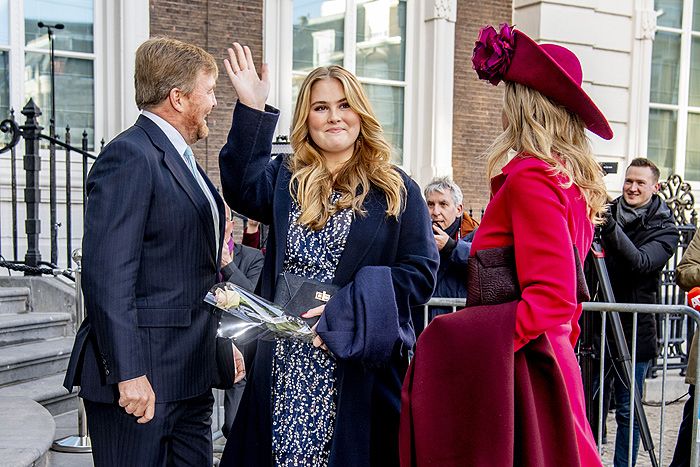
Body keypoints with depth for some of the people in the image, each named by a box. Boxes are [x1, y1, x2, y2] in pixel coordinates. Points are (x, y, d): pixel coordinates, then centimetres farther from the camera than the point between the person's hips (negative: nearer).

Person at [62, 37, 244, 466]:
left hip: (191, 376, 9)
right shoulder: (130, 156, -13)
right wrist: (129, 373, -22)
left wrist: (217, 343, 19)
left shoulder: (180, 158, 17)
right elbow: (107, 276, -20)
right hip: (141, 376, -9)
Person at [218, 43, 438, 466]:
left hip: (361, 366, -1)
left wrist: (347, 308, -14)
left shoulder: (396, 190, 3)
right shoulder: (285, 178, 8)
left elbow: (422, 273, -4)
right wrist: (252, 108, -19)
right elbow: (243, 190, -14)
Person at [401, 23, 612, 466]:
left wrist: (478, 355, -20)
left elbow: (550, 296, -22)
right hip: (555, 358, 9)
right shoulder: (574, 181, 13)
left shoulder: (529, 177, -14)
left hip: (519, 362, -9)